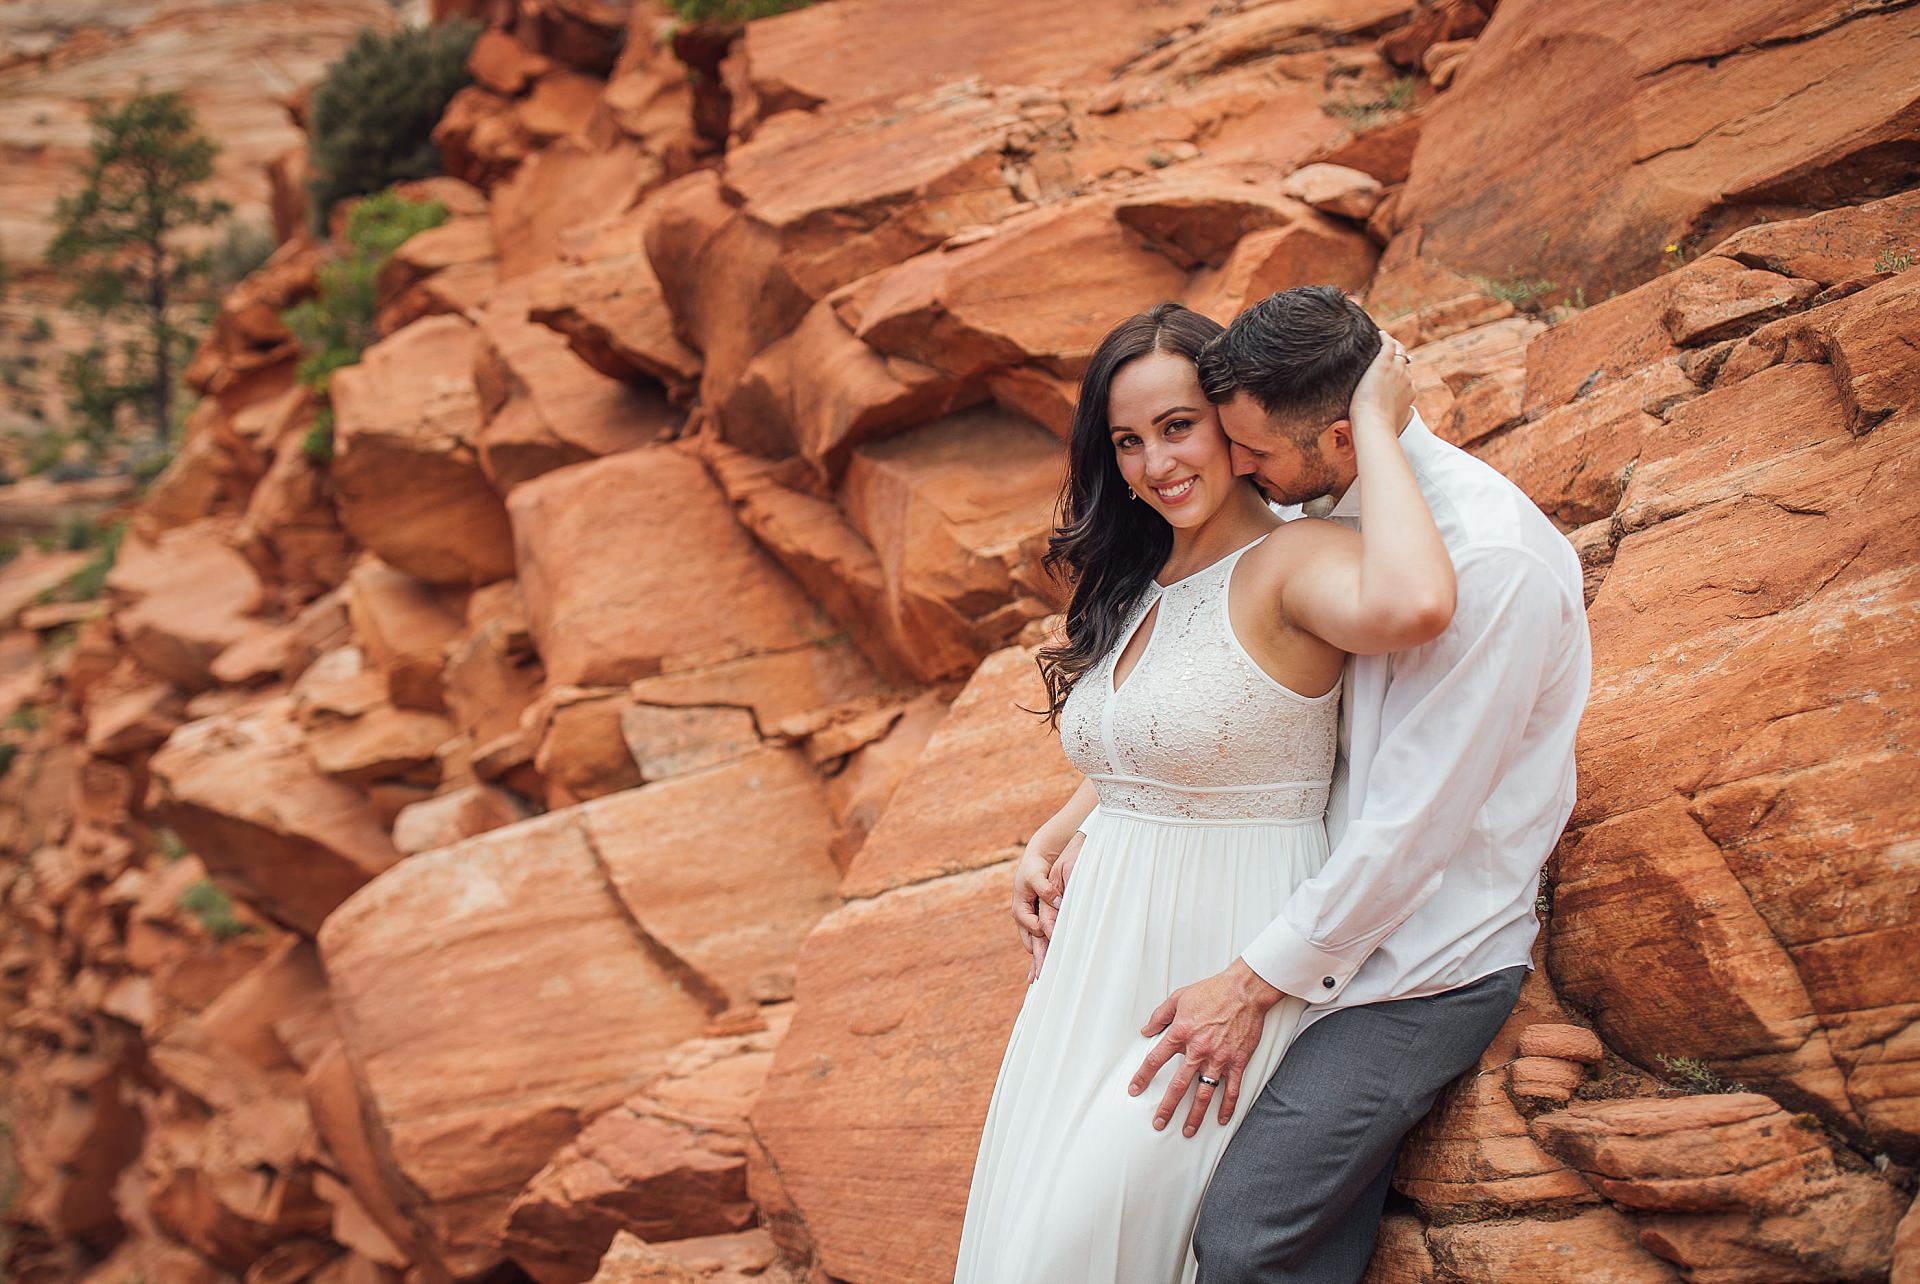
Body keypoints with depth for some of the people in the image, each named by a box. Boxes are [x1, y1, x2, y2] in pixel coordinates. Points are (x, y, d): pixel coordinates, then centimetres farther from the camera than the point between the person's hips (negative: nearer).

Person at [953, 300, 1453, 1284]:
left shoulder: (1290, 564, -15)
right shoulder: (1137, 589, 11)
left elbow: (1412, 606, -39)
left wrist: (1375, 426, -26)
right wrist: (1044, 847, 9)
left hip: (1226, 954, -8)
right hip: (1104, 943, 8)